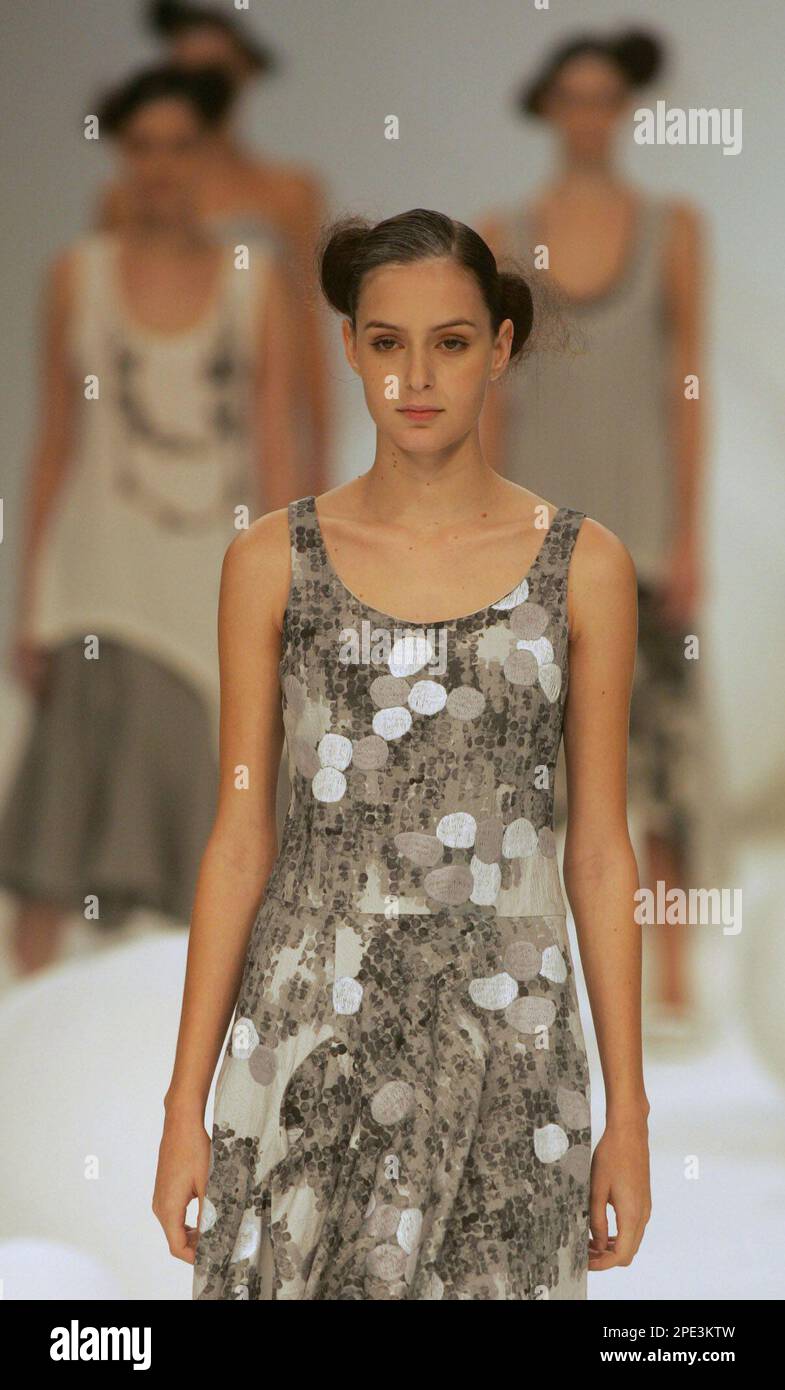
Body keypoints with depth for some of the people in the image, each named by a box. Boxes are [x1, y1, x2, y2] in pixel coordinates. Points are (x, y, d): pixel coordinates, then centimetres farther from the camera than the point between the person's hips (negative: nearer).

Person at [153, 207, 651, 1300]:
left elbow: (600, 851, 4)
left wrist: (628, 1111, 3)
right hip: (311, 1018, 0)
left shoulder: (584, 565, 1)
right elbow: (240, 842, 4)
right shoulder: (274, 561, 2)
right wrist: (186, 1102, 1)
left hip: (507, 1023, 0)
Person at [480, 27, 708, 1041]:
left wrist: (692, 533, -7)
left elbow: (689, 383, 0)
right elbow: (490, 395, 4)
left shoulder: (673, 228, 2)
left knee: (660, 740, -5)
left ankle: (672, 980, 0)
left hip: (643, 512, -1)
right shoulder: (501, 237, 4)